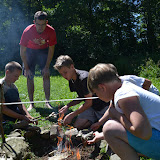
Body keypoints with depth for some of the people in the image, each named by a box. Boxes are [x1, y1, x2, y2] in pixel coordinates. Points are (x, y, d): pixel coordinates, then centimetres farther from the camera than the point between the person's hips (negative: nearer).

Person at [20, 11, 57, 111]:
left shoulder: (51, 31, -25)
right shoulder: (27, 31, -29)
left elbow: (51, 50, -12)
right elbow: (22, 51, -18)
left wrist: (47, 67, -15)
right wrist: (27, 68, -18)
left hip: (43, 51, 1)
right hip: (30, 51, 0)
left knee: (46, 75, -12)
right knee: (30, 77, -7)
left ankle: (47, 102, -8)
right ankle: (31, 103, -1)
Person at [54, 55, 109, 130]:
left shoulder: (83, 78, -26)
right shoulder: (71, 81, 2)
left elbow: (89, 102, -23)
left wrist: (71, 115, -18)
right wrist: (67, 106, -3)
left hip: (103, 106, -7)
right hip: (91, 107, 7)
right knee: (77, 126, -8)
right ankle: (96, 119, 10)